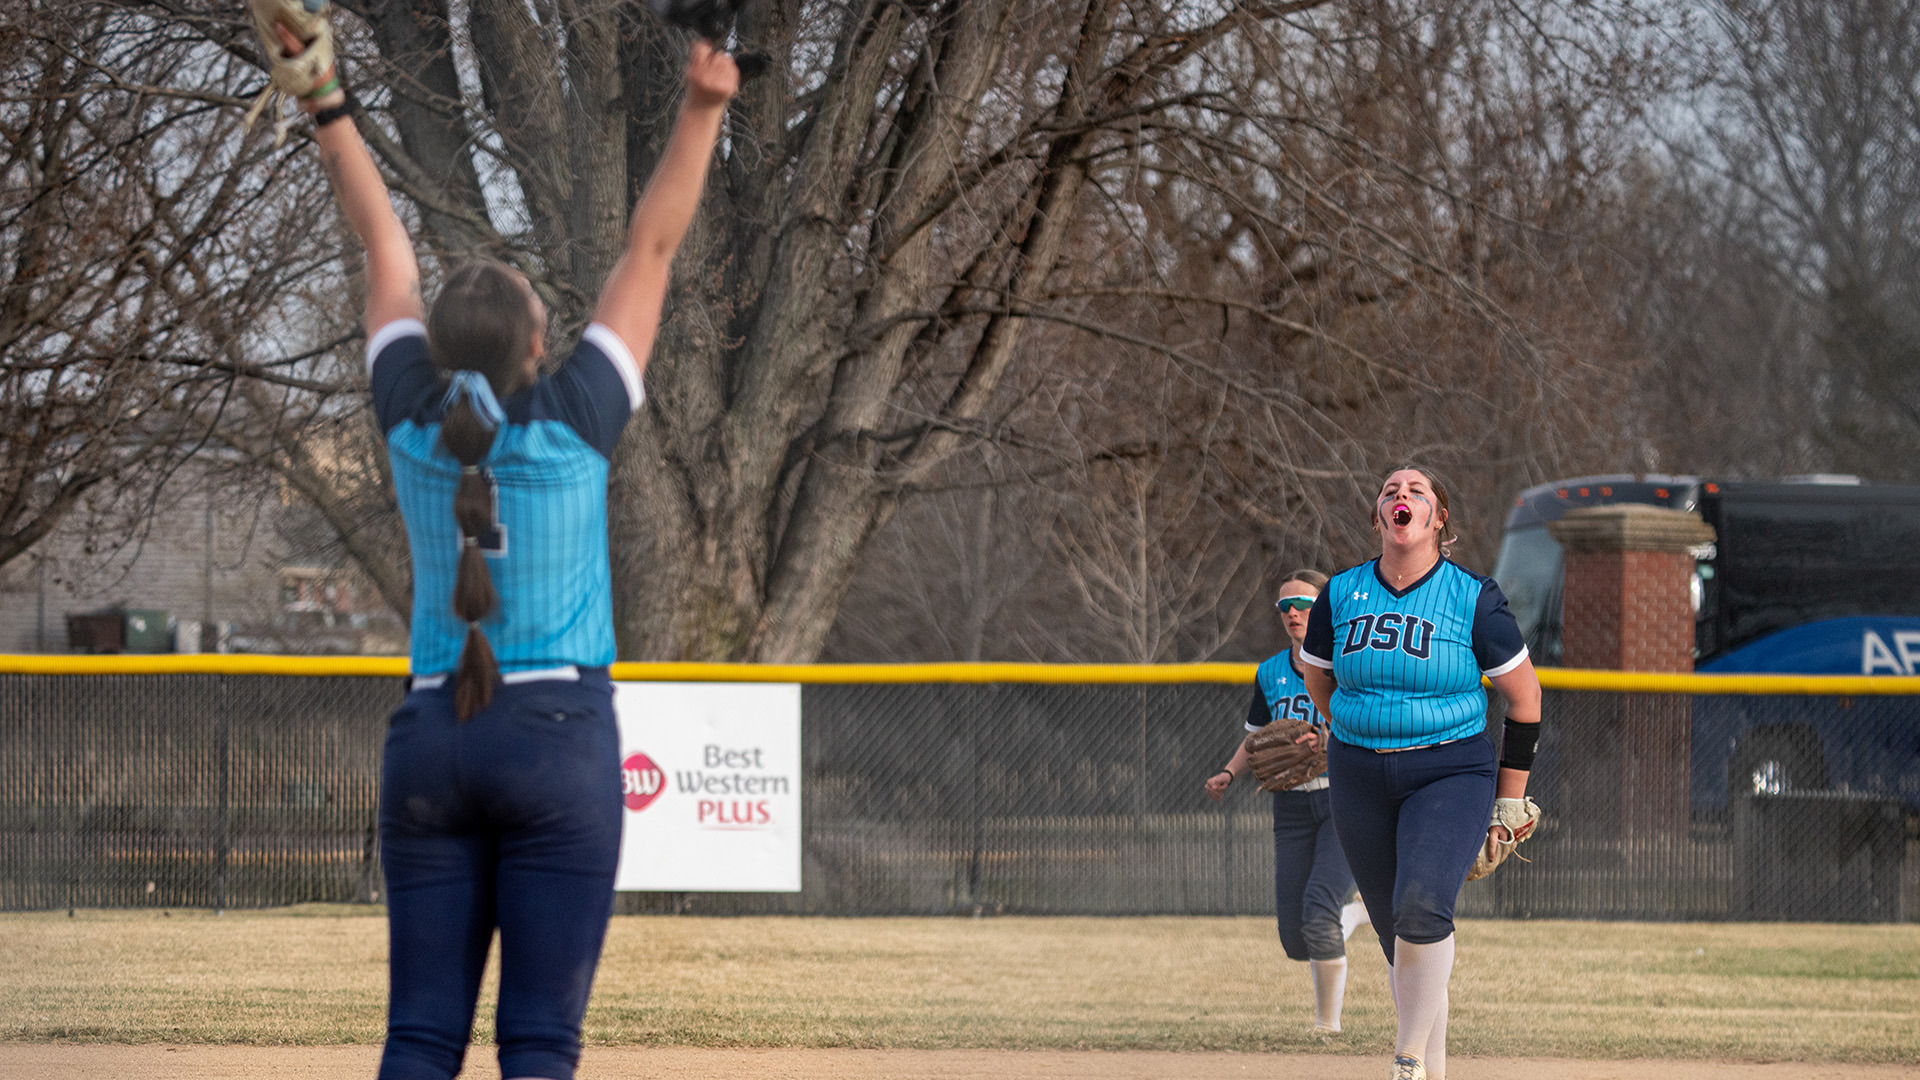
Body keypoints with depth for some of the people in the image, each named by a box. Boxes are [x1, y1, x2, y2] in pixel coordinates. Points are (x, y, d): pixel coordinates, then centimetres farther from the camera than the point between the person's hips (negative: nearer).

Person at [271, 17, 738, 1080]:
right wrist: (701, 110, 0)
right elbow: (650, 246, -3)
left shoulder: (414, 423, 0)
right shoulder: (572, 422, -6)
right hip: (560, 738, -3)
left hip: (429, 742, 3)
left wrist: (326, 103, 18)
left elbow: (384, 245, 10)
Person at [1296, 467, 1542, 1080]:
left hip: (1451, 772, -4)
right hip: (1359, 780, 4)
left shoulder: (1473, 599, -5)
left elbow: (1524, 697, 1)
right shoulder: (1342, 594, 4)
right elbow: (1316, 674, 23)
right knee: (1393, 933, 4)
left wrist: (1508, 804, 2)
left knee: (1422, 908, -26)